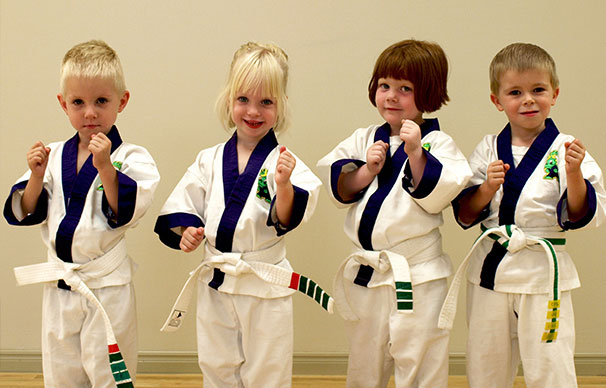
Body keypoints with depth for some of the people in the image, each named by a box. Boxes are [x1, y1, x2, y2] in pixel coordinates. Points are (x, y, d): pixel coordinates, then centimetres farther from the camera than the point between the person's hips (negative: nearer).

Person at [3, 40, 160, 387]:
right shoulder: (53, 156, 5)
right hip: (60, 289, 5)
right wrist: (37, 176, -12)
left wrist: (106, 167, -28)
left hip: (109, 289, -5)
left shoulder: (131, 157, -9)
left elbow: (126, 213, -19)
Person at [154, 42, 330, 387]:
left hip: (266, 290, -3)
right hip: (215, 287, 4)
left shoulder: (283, 162, -8)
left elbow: (287, 220, -18)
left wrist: (284, 184, -35)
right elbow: (181, 209, 10)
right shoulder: (210, 161, 4)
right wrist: (186, 233, -10)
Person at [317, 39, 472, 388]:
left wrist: (415, 152, -25)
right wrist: (367, 170, -12)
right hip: (366, 279, 5)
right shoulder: (364, 140, 8)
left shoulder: (438, 143, -6)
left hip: (417, 280, -5)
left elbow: (436, 195, -17)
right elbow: (338, 188, 3)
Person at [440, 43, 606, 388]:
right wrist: (488, 187, -13)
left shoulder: (565, 150, -5)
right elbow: (464, 215, 4)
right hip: (490, 269, 4)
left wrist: (574, 173, -22)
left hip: (544, 272, -3)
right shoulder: (489, 150, 4)